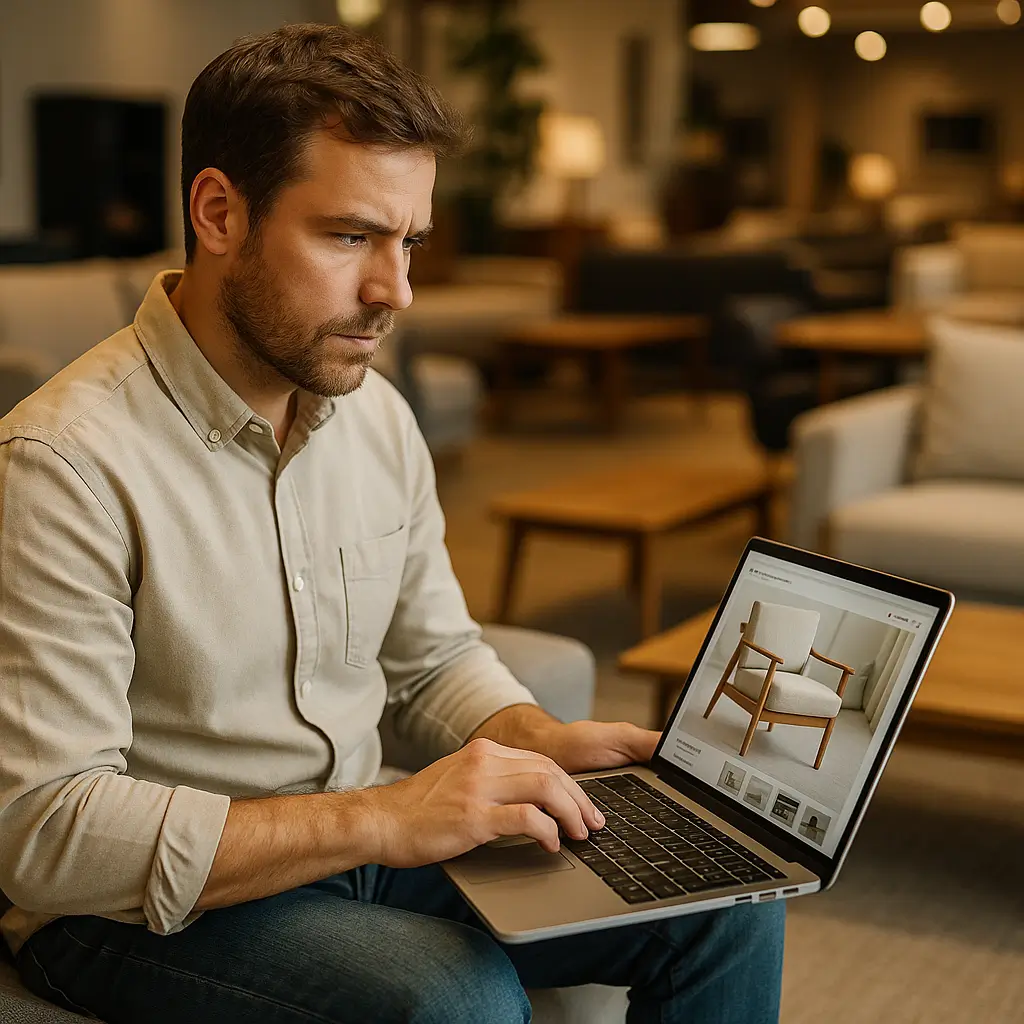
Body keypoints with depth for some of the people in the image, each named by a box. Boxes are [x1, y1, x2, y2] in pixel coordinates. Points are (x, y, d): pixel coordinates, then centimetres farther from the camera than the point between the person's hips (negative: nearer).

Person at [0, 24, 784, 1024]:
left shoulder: (379, 418, 2)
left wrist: (544, 743, -7)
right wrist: (380, 820, -30)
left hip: (353, 840, 7)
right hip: (140, 907, -6)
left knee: (730, 897, -3)